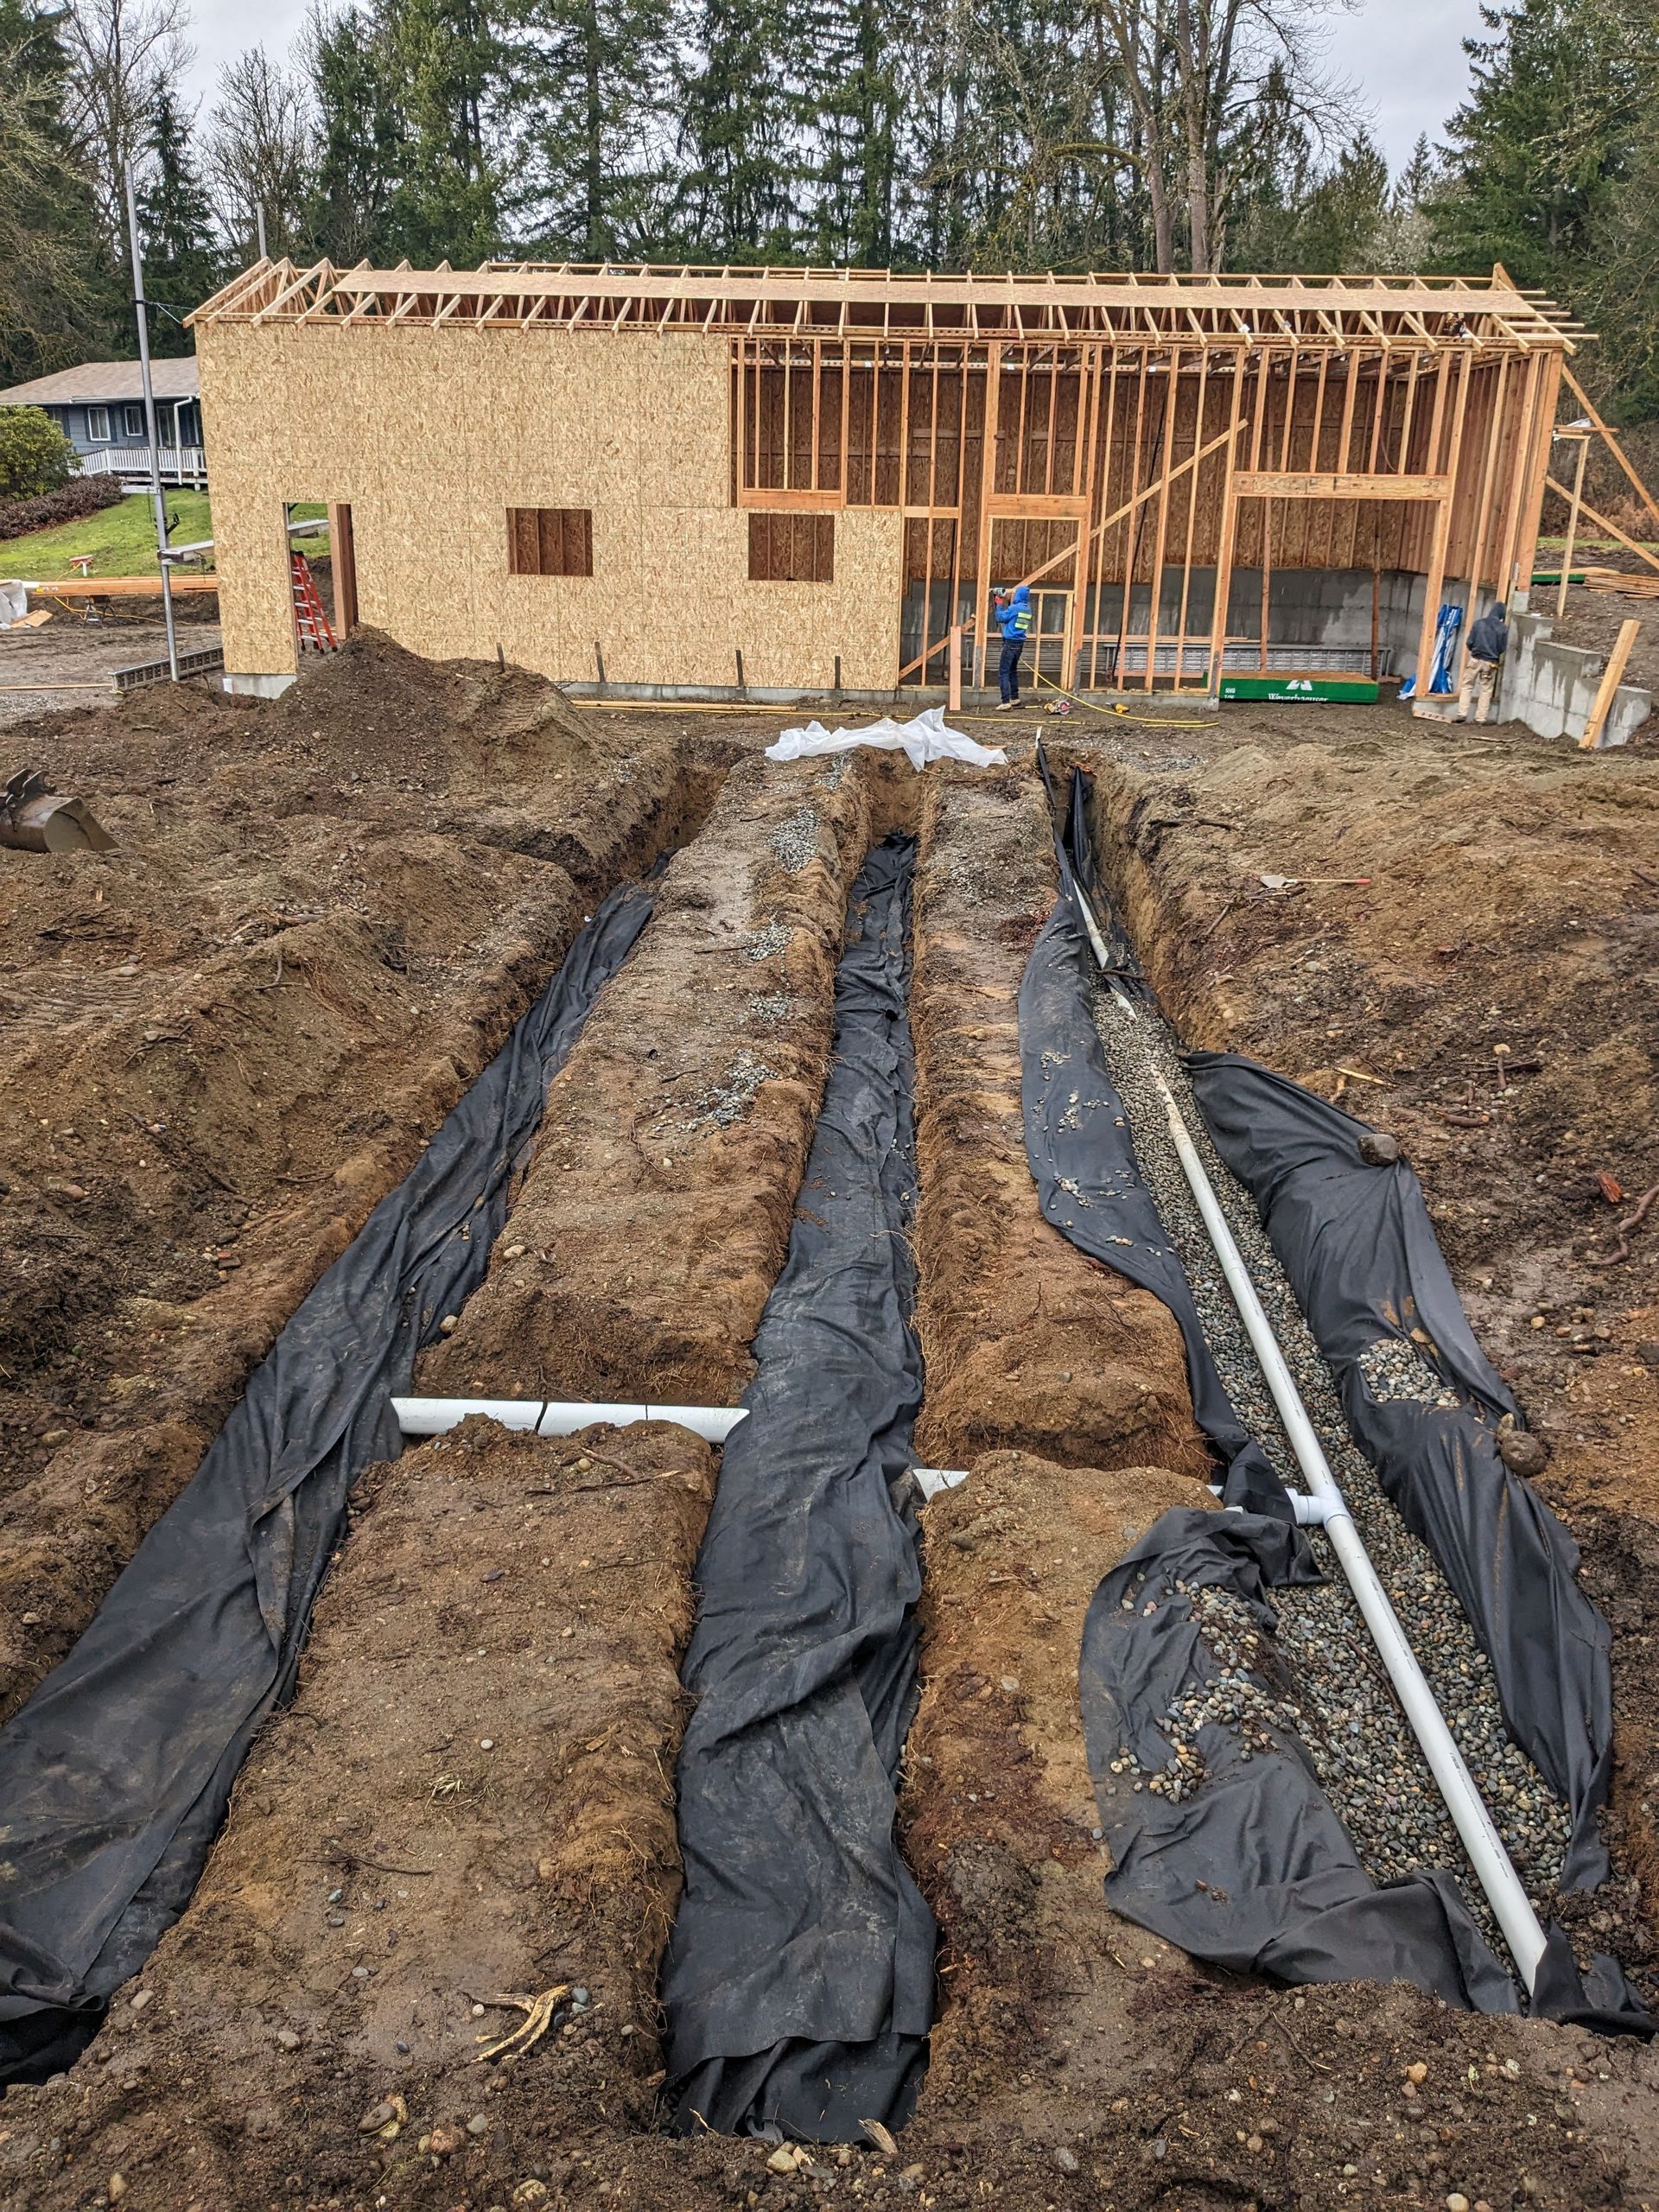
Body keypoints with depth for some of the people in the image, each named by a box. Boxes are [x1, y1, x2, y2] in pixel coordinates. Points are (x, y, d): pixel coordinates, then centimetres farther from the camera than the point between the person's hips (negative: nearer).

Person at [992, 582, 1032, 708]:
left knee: (1003, 673, -10)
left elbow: (1001, 617, -6)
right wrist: (1006, 603, 20)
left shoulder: (1014, 608, -14)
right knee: (1013, 671, 22)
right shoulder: (1027, 609, 10)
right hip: (1019, 643, 9)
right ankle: (1015, 698, 29)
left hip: (1010, 643, -8)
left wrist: (999, 604, 7)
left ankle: (1006, 702, -19)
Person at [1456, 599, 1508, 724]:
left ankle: (1462, 714, -2)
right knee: (1486, 691, 8)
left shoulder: (1478, 623, -5)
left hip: (1475, 659, 0)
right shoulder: (1503, 629, -4)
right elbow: (1503, 649, 0)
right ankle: (1480, 718, 7)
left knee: (1467, 687, 8)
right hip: (1491, 663, 0)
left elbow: (1469, 643, -3)